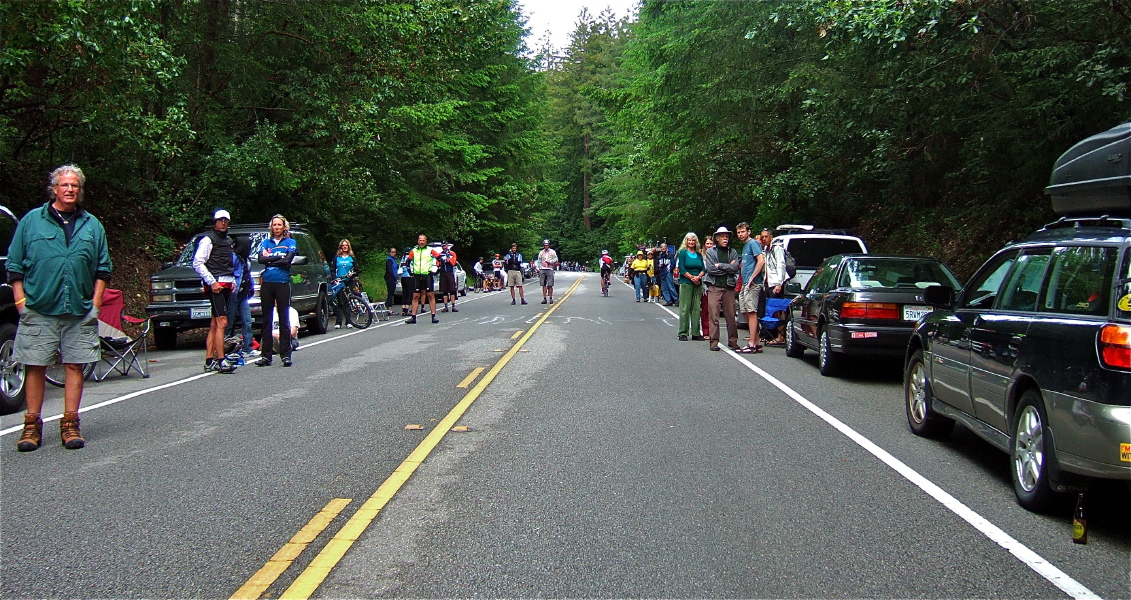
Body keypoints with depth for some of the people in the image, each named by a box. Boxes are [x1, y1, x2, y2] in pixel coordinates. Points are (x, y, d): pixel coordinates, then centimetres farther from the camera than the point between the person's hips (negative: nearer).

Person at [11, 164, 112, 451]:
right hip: (38, 309, -1)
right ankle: (32, 425, 10)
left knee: (75, 365, 2)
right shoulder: (31, 220, 8)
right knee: (35, 366, 1)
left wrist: (96, 302, 6)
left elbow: (103, 268, 14)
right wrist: (20, 300, -1)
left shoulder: (92, 225, 13)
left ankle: (70, 424, 9)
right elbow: (15, 266, 7)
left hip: (80, 311, 2)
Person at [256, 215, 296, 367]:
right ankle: (266, 355, 7)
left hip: (282, 284, -3)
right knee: (267, 320, 4)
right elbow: (261, 259, -3)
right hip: (267, 284, 3)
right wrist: (279, 257, -7)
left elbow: (287, 261, -10)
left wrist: (269, 259, -4)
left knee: (284, 320, -2)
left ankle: (286, 355, 1)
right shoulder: (266, 242, 13)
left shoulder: (290, 242, 6)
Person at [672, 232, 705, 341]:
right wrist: (692, 277, -12)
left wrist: (698, 277, -10)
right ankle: (683, 333, -1)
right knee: (685, 308, -5)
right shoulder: (682, 252, 1)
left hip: (698, 283, 5)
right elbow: (681, 269, -6)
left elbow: (703, 269, 9)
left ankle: (696, 332, 9)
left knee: (696, 308, 4)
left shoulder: (699, 254, 14)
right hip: (685, 283, -5)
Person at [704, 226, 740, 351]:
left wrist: (720, 265, -8)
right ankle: (714, 341, -1)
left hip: (729, 287, 2)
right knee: (713, 315, -5)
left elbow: (735, 267, -3)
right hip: (714, 287, -2)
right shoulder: (710, 252, 7)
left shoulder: (732, 252, 13)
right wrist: (728, 267, -3)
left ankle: (732, 341, 9)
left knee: (731, 315, 2)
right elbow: (710, 269, -7)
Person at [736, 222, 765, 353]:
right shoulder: (745, 245, 20)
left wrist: (751, 279, -19)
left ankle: (752, 345, -9)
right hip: (745, 284, 10)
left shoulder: (753, 243, -8)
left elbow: (761, 261, -19)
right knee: (747, 313, 10)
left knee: (751, 312, -10)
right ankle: (756, 343, 15)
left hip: (752, 284, -10)